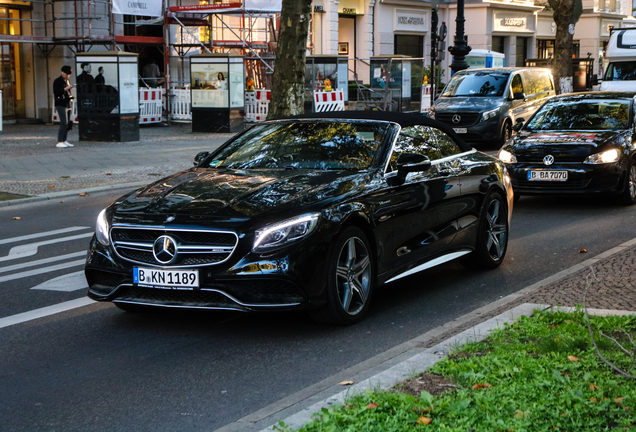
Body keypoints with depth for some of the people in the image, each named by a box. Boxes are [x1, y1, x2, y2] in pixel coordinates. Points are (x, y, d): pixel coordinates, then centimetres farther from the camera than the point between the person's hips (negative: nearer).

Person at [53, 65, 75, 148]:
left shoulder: (67, 81, 17)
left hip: (67, 104, 8)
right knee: (64, 123, -16)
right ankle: (59, 142, -16)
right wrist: (66, 88, -20)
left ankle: (64, 141, 12)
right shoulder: (57, 81, -6)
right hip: (61, 104, -8)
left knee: (67, 123, 6)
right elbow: (56, 92, -17)